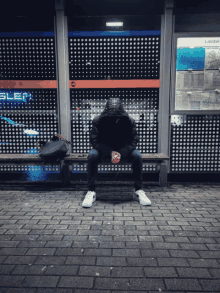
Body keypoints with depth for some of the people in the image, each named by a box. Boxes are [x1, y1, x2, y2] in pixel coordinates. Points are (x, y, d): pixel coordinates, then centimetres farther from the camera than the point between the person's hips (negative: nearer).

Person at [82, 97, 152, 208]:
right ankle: (91, 191, -22)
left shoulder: (129, 121, -11)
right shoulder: (98, 121, -14)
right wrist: (110, 153, -29)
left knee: (137, 156, -28)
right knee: (92, 155, -32)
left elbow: (133, 141, -10)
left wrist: (121, 153, -28)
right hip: (104, 149, 0)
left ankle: (138, 191, -15)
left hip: (123, 150, 1)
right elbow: (94, 141, -15)